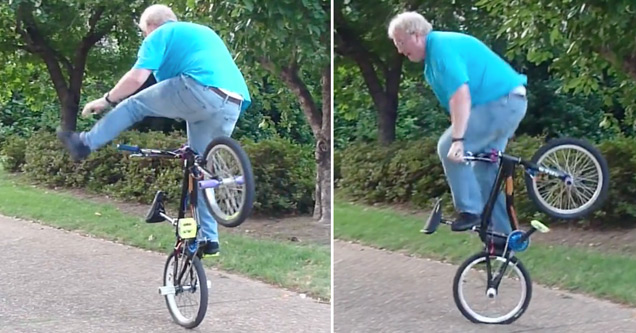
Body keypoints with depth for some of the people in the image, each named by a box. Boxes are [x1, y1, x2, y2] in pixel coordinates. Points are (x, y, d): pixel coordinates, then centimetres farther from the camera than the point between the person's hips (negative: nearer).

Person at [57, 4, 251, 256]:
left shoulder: (161, 35, 12)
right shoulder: (204, 32, 36)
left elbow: (137, 78, 1)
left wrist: (106, 100, 13)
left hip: (200, 91, -8)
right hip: (233, 105, 8)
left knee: (135, 103, 12)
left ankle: (85, 144, 19)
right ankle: (208, 238, 18)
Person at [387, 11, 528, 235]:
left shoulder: (441, 46, -16)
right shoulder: (434, 52, 16)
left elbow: (460, 94, -27)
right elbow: (455, 97, 22)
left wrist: (458, 139, -31)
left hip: (501, 102, -11)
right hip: (507, 103, 11)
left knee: (448, 148, -15)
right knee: (484, 169, 13)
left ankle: (470, 211, -7)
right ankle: (502, 232, 18)